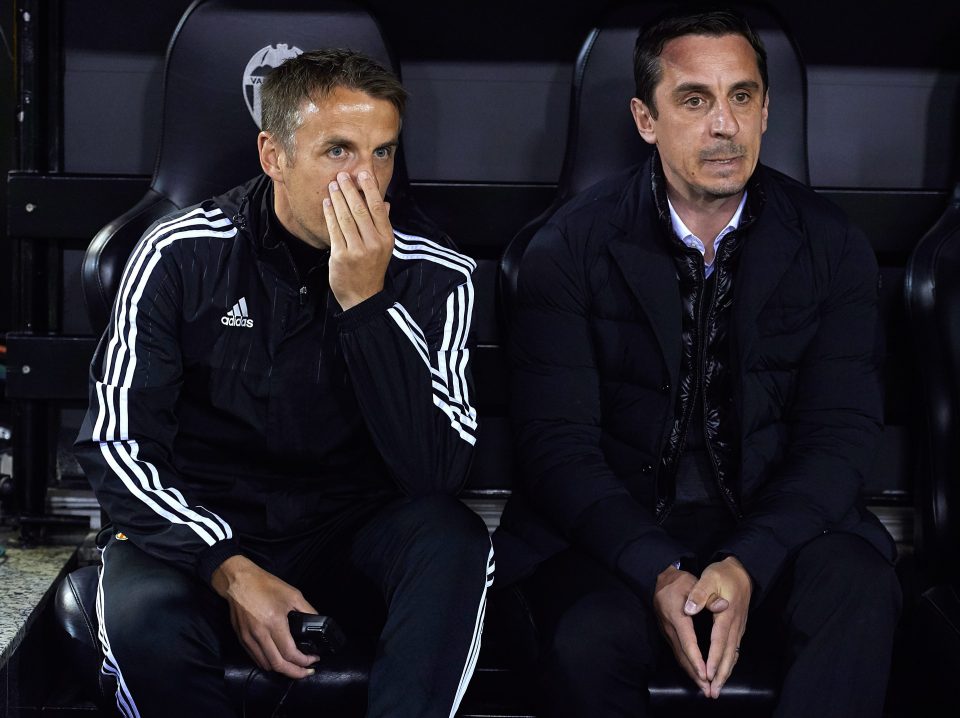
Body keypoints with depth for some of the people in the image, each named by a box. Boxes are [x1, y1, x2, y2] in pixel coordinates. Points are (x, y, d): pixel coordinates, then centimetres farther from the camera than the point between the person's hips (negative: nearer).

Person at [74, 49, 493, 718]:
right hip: (203, 530, 0)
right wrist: (231, 570, -22)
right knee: (142, 618, -32)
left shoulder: (432, 277, -6)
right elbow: (116, 443, -8)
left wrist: (366, 302, -25)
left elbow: (439, 472, -16)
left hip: (351, 537, 1)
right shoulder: (182, 255, -7)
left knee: (453, 542, -31)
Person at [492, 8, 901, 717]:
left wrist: (748, 564, -22)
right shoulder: (570, 249, -3)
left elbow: (840, 435, -4)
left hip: (774, 521, 1)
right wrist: (658, 572, -25)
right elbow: (558, 441, -8)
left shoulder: (832, 247, 1)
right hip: (618, 526, -1)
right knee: (587, 643, -32)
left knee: (859, 593, -31)